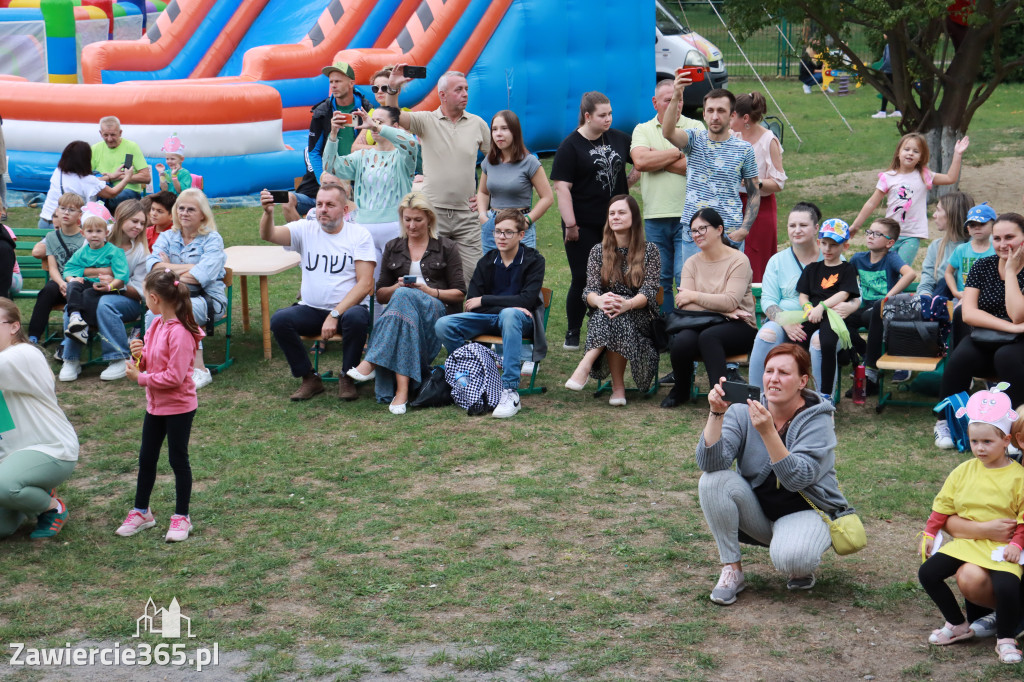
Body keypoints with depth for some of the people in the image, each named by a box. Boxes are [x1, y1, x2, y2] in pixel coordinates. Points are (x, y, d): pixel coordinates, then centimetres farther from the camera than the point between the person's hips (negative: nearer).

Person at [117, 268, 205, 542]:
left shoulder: (180, 332, -23)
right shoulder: (156, 325, 4)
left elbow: (175, 376, -26)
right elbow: (149, 363, 13)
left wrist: (141, 378, -19)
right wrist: (139, 355, -9)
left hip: (179, 407, -9)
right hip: (155, 405, 9)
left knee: (178, 459, 4)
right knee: (146, 458, 16)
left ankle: (182, 517, 16)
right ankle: (141, 512, 29)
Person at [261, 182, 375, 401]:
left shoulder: (359, 235, -2)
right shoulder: (305, 230, 5)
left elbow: (365, 284, -10)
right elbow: (268, 235, -12)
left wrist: (335, 315, -21)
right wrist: (268, 212, -35)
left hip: (348, 308, -2)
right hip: (311, 309, 3)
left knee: (356, 318, -35)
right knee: (279, 320, -24)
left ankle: (347, 378, -11)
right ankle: (310, 379, -6)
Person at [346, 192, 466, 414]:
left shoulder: (446, 248, 12)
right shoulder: (393, 248, 20)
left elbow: (459, 293, 7)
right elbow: (380, 295, 20)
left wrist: (428, 291, -10)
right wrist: (397, 286, -3)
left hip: (439, 311, -2)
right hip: (402, 307, 2)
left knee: (404, 296, -37)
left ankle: (371, 362, -45)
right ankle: (402, 389, -51)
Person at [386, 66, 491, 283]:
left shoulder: (478, 124, 8)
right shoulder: (426, 121, 2)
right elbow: (395, 117, -14)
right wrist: (393, 89, -32)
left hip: (466, 213, 2)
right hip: (433, 210, -2)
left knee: (473, 271, -1)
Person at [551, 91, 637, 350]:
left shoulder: (619, 138, 7)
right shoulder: (571, 146, -8)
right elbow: (562, 187, -12)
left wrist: (628, 182, 10)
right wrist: (570, 224, -17)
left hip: (615, 223, 4)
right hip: (584, 227, -4)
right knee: (583, 279, -1)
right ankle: (573, 334, 13)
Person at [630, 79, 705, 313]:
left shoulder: (695, 127, 6)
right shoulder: (642, 130, 11)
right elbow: (640, 161, -9)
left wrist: (658, 160, -6)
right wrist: (678, 153, -5)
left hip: (688, 216, -2)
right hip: (655, 216, 2)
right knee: (659, 280, 8)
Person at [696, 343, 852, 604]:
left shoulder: (817, 421, -14)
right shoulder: (743, 412, -7)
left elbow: (797, 479, -29)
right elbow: (710, 462, -21)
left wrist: (768, 432, -38)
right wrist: (716, 413, -33)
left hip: (805, 509, -4)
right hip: (757, 512, 4)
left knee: (789, 558, -36)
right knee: (713, 480, -23)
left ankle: (803, 565, 4)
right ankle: (732, 570, -10)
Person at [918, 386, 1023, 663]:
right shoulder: (964, 471, 6)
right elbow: (943, 504, 13)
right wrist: (930, 534, 10)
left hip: (1001, 546, -5)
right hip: (965, 542, 5)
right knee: (928, 573, -8)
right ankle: (958, 625, 11)